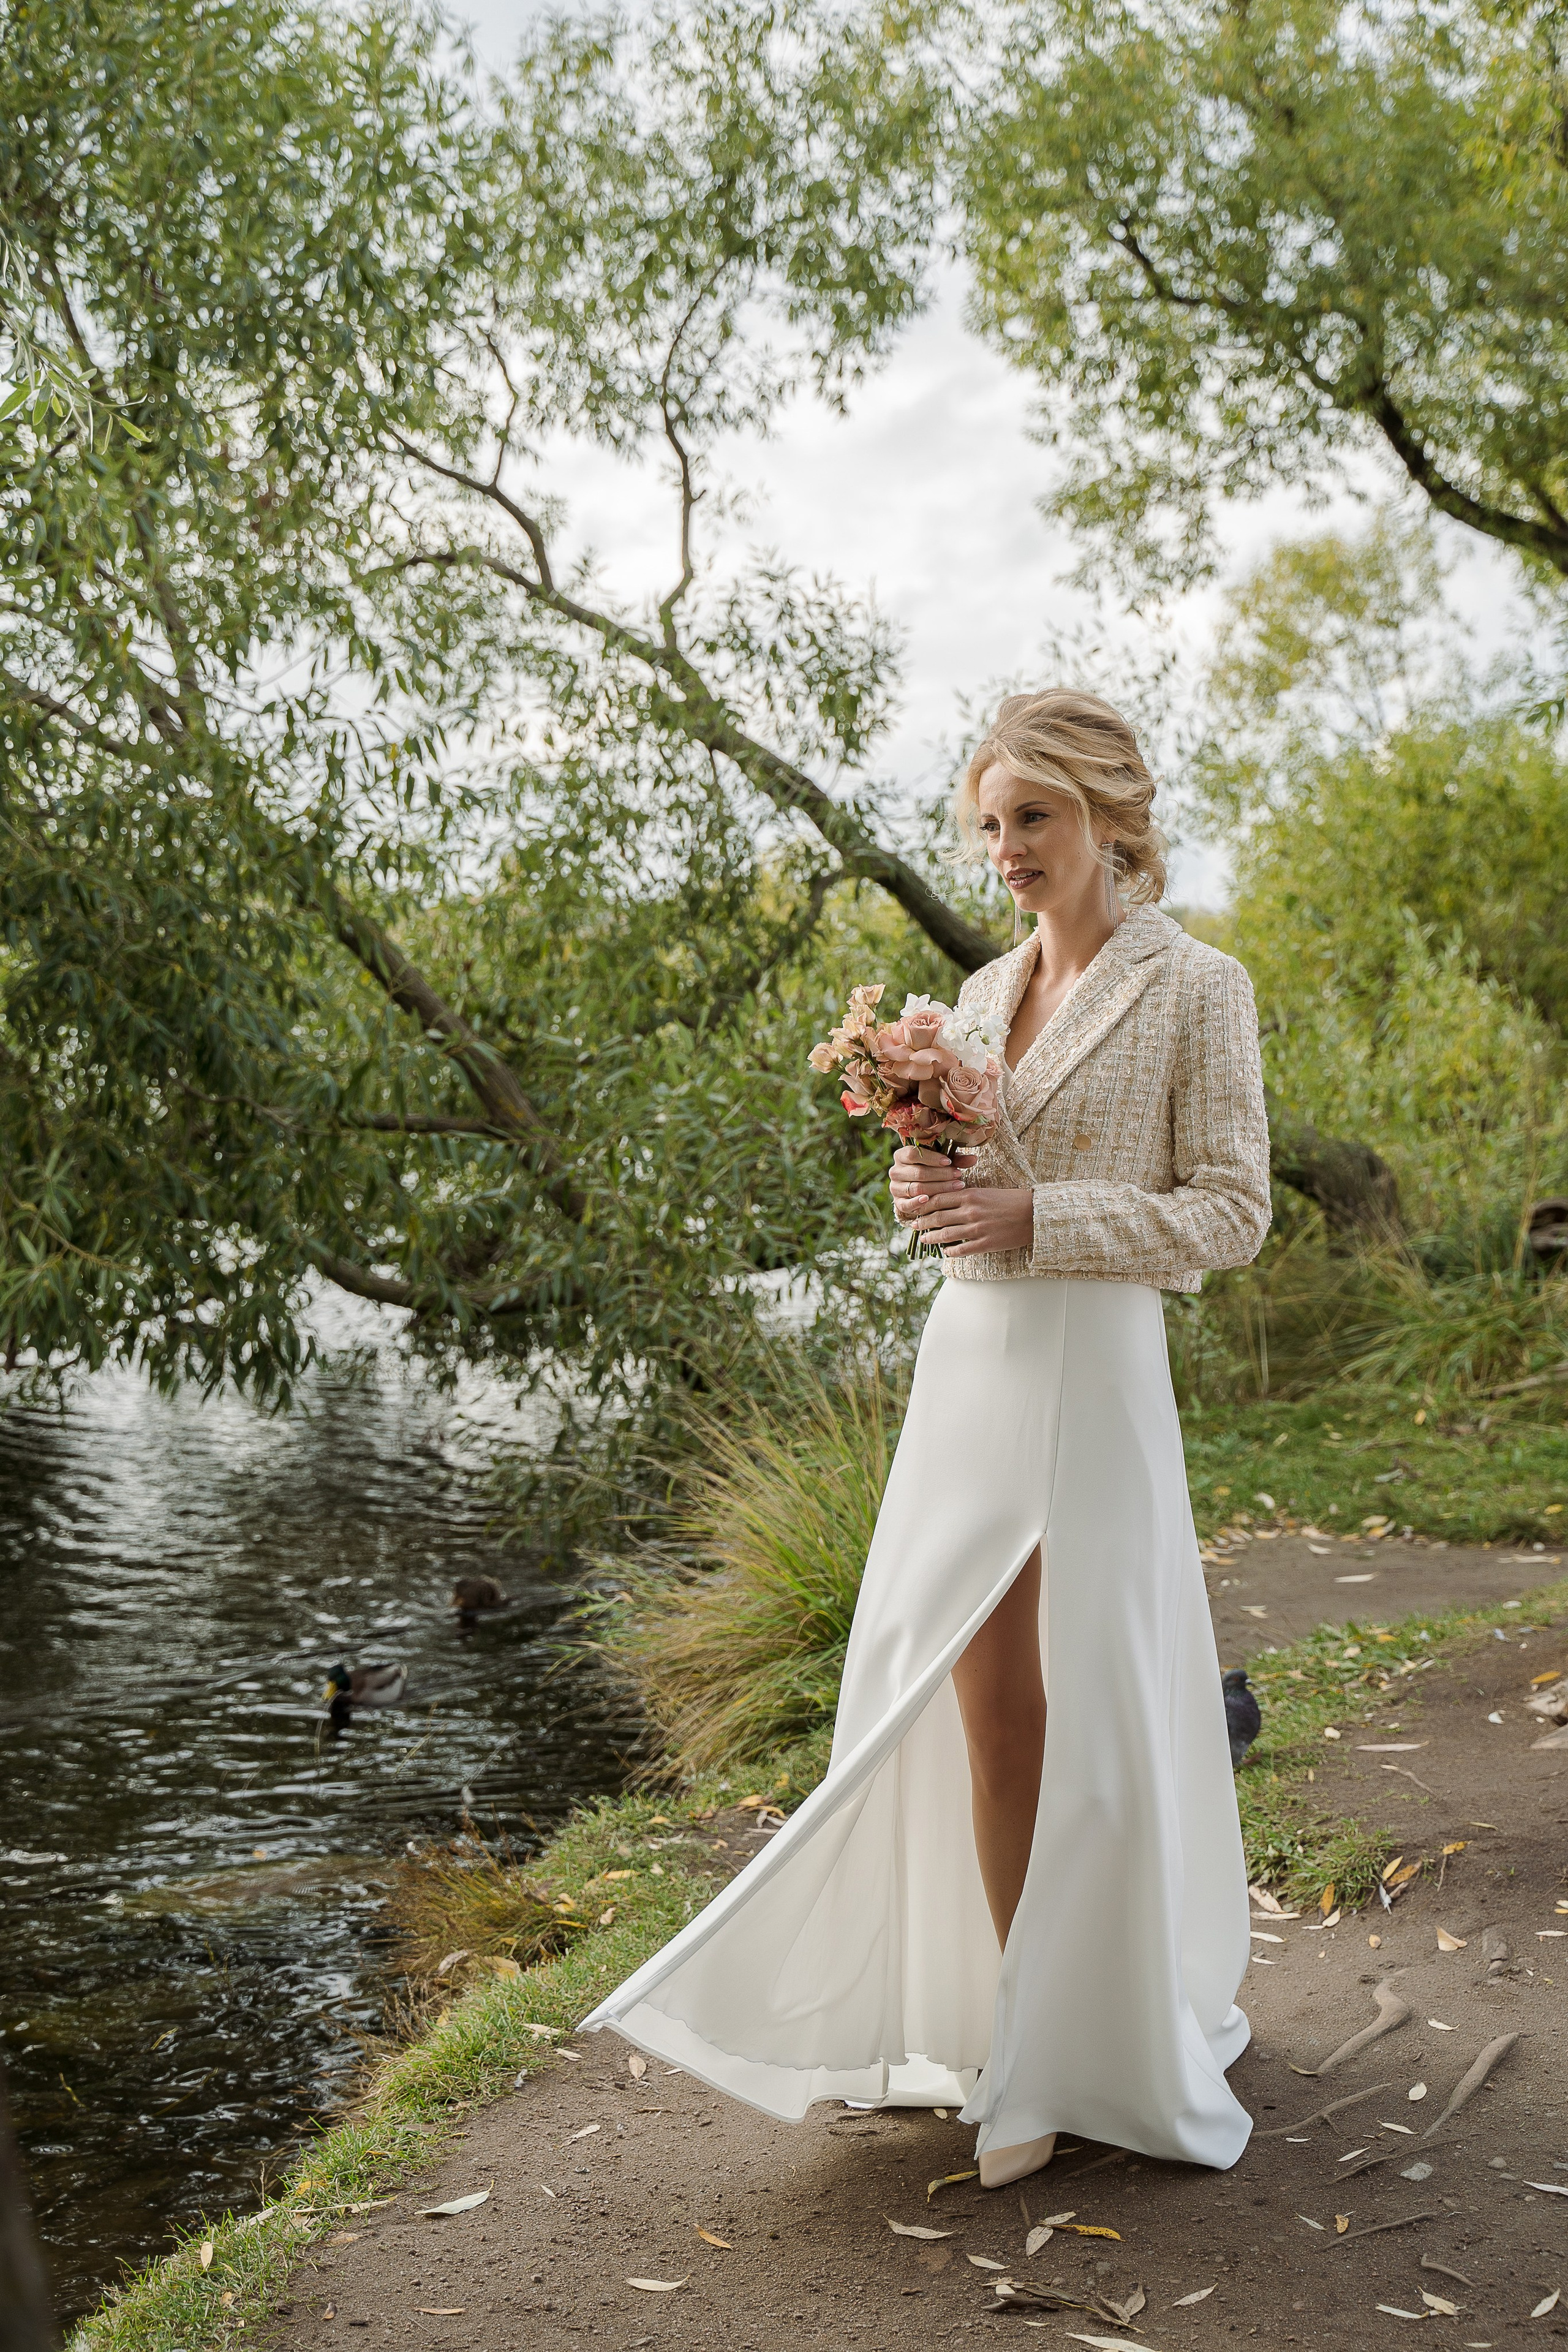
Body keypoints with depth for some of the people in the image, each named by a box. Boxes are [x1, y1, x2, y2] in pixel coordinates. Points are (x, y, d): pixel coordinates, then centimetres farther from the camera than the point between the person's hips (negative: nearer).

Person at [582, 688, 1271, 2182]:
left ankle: (1107, 2051, 19)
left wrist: (1038, 1218, -16)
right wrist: (927, 1189, -1)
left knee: (1093, 1710, 2)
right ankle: (1022, 2035, 22)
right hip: (965, 1361, 6)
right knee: (986, 1708, 6)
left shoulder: (1196, 990, -4)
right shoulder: (984, 993, 14)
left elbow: (1230, 1213, -8)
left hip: (1091, 1375, -5)